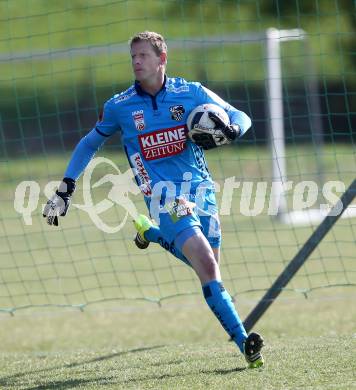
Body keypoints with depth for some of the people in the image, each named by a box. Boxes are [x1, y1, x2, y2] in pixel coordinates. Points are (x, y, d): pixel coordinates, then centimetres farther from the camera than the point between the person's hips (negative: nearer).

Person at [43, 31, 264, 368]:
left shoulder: (191, 93, 2)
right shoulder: (118, 106, 2)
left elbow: (241, 117, 9)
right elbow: (90, 143, 18)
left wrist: (228, 132, -15)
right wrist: (65, 189, 14)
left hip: (201, 189, 3)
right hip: (163, 196, -3)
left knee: (210, 270, 6)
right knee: (208, 269, -20)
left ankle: (152, 232, 31)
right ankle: (244, 343, -22)